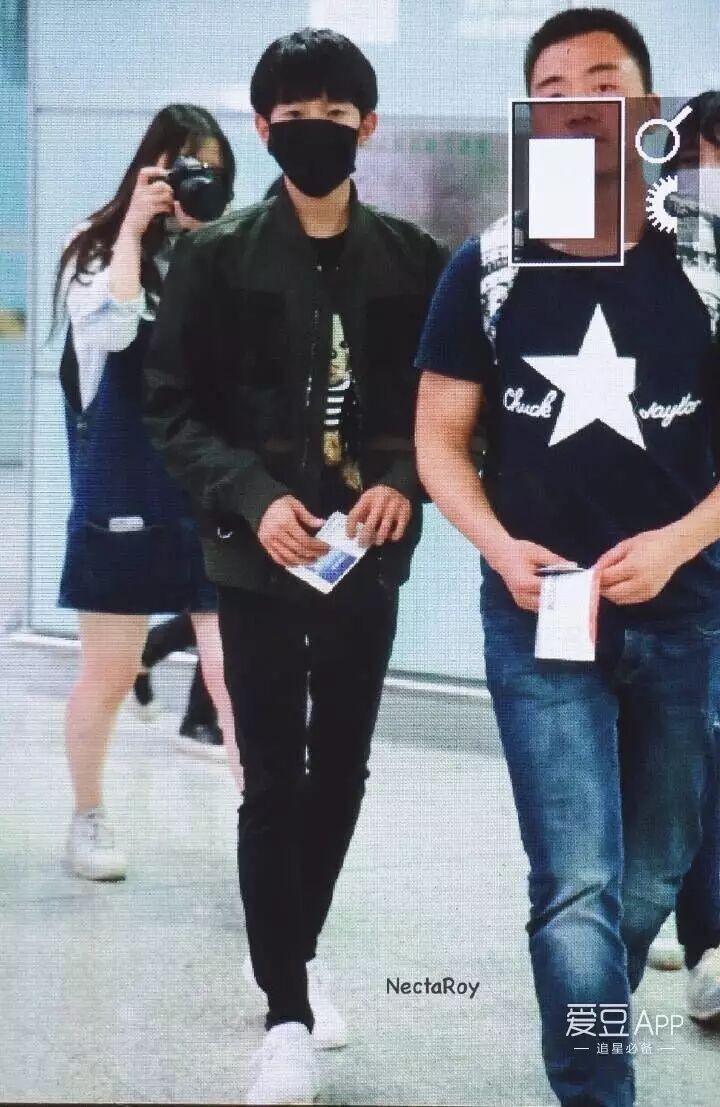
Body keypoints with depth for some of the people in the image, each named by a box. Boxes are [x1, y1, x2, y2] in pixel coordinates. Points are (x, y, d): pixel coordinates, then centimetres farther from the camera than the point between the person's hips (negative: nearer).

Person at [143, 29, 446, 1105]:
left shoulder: (412, 258, 3)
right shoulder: (217, 255, -2)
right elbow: (174, 407, -4)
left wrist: (403, 482, -13)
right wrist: (254, 498, -18)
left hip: (369, 553, 3)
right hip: (258, 555, -2)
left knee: (342, 767, 12)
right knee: (273, 779, -2)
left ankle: (297, 956, 32)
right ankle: (286, 1011, 5)